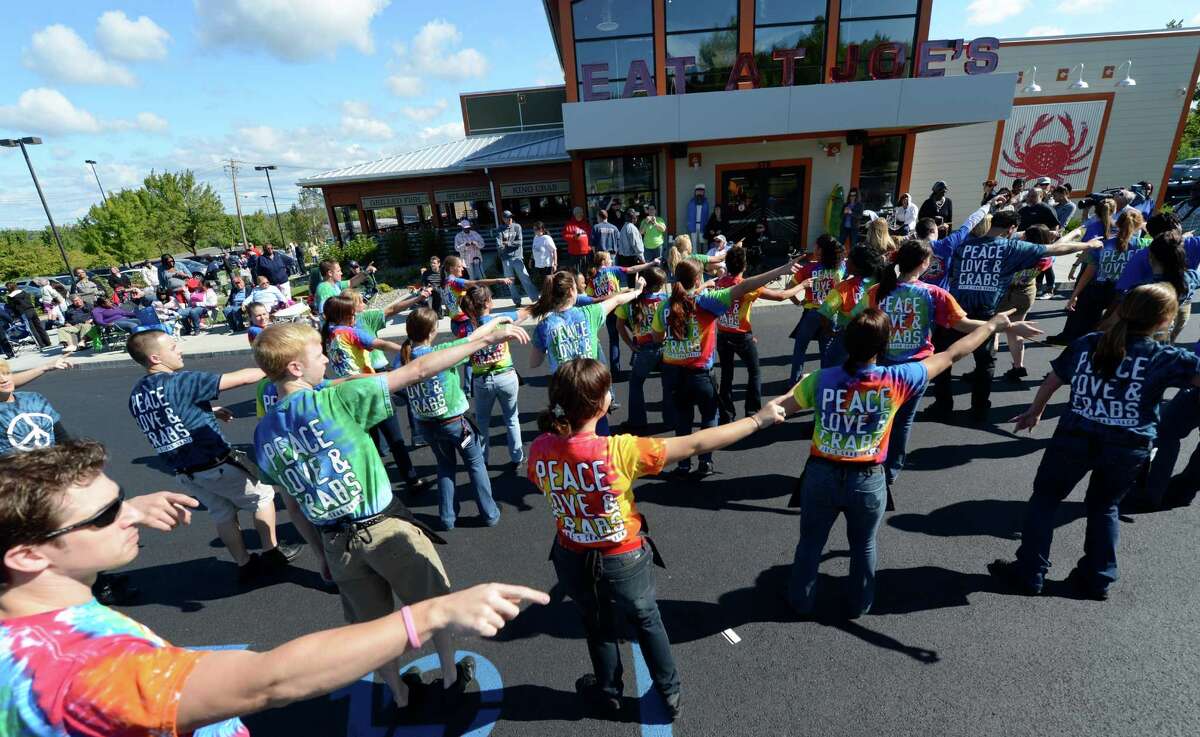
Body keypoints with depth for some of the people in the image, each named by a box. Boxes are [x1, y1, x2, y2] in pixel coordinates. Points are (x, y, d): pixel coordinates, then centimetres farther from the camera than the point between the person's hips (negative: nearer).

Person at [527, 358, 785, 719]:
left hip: (572, 561, 3)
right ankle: (669, 693, 51)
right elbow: (695, 445, -28)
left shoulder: (540, 448, -19)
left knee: (599, 628, 31)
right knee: (647, 621, 29)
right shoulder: (617, 451, -33)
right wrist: (759, 419, -18)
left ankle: (608, 695, 56)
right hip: (623, 563, -3)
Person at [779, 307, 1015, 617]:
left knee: (811, 542, 19)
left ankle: (801, 602, 36)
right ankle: (859, 604, 45)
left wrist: (800, 385, 12)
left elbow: (779, 408, -8)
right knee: (864, 545, 25)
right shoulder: (896, 381, -17)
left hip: (822, 474, 0)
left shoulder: (821, 379, -18)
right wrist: (992, 325, 12)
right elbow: (952, 355, -3)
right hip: (868, 480, 1)